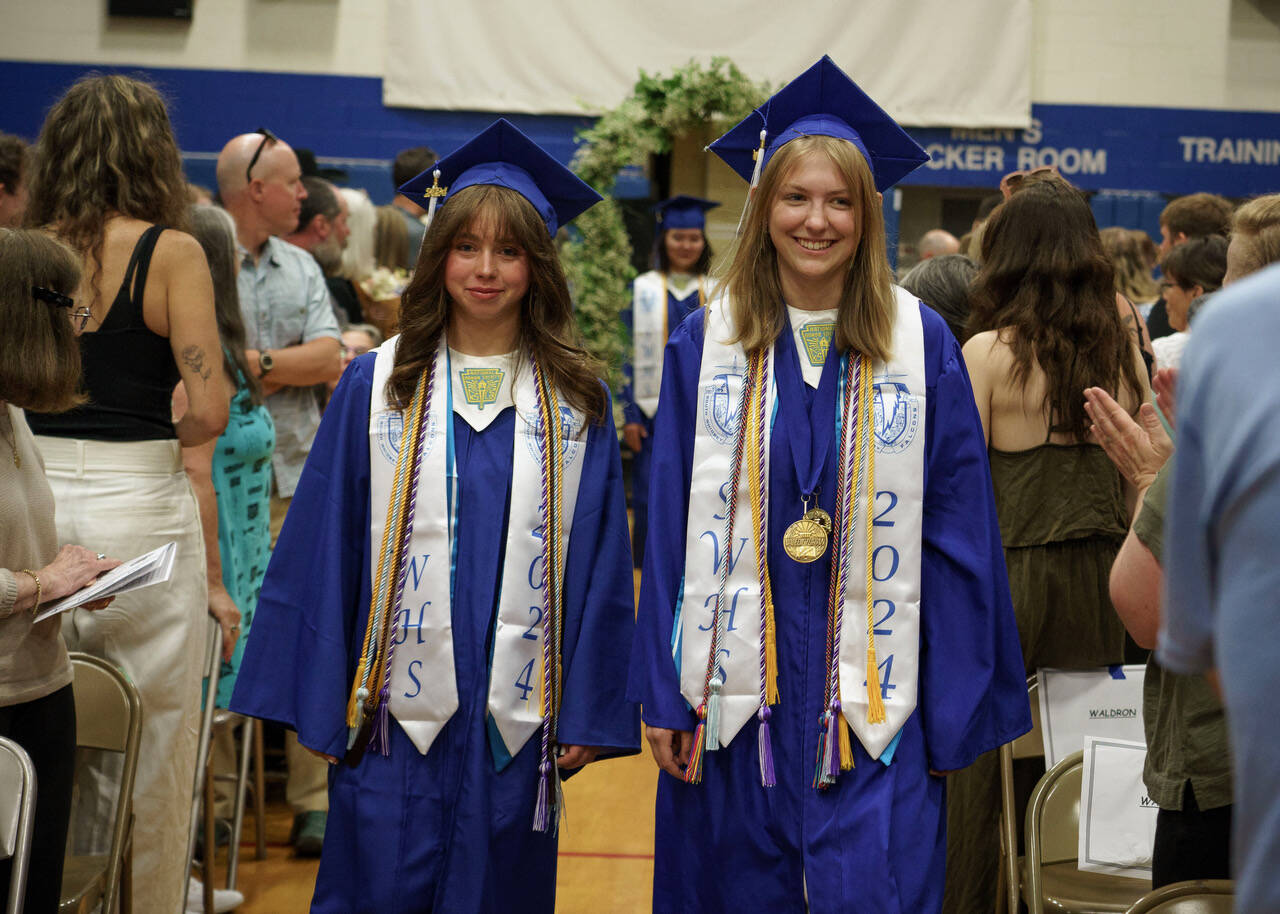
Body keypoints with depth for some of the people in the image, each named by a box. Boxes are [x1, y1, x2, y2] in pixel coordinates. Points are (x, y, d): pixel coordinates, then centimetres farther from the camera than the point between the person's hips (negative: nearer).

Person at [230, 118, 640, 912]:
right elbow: (323, 549, 2)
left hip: (518, 719, 1)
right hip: (396, 716, 0)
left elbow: (600, 561, 4)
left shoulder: (578, 403, 3)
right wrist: (313, 700, -1)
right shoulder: (376, 386, 2)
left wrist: (590, 712, 1)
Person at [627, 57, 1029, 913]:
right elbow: (671, 529, 4)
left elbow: (959, 532, 1)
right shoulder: (706, 344, 4)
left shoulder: (923, 346, 1)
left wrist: (955, 713, -2)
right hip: (736, 691, 1)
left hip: (873, 702, -1)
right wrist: (664, 696, -1)